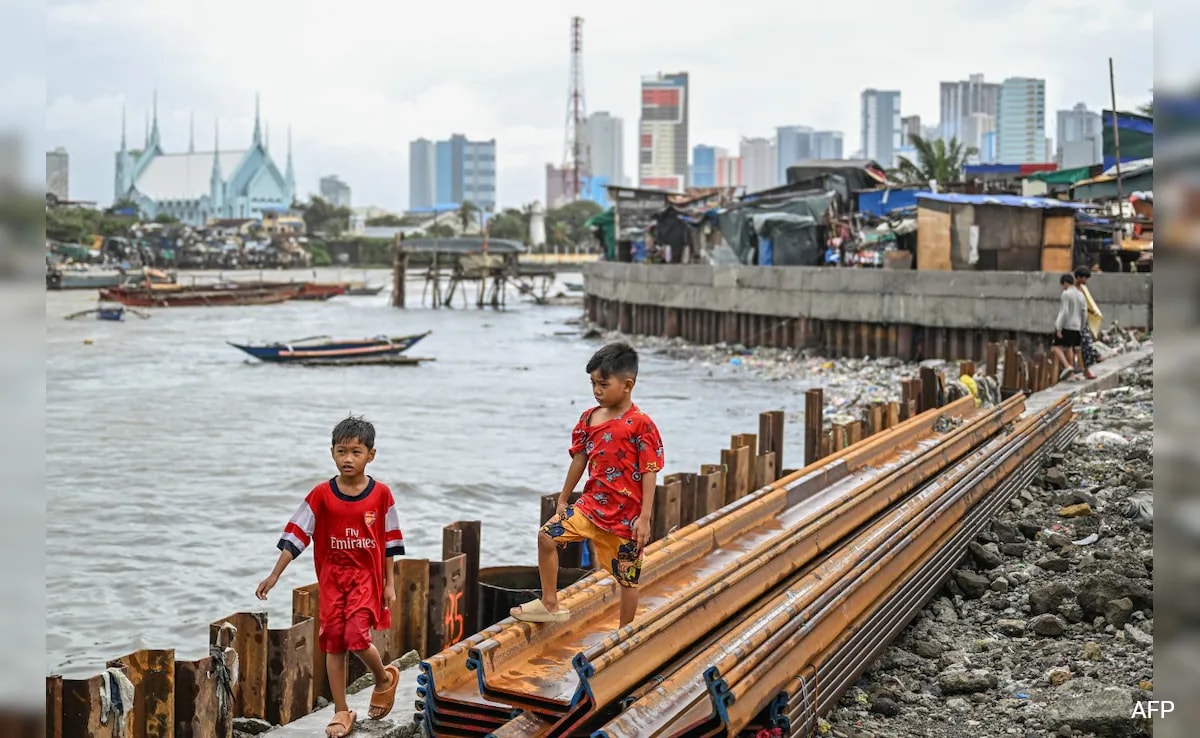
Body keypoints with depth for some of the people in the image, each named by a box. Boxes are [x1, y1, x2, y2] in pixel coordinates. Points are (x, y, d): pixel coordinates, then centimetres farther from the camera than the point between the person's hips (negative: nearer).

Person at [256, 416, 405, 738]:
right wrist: (274, 576, -7)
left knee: (356, 637, -16)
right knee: (333, 642, 3)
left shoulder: (381, 494, -6)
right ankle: (341, 711, 13)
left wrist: (390, 584, 3)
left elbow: (389, 543, 2)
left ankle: (384, 677, 15)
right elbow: (296, 536, -3)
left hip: (367, 576, -2)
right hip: (332, 576, 2)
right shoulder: (321, 495, -5)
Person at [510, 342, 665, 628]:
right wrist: (563, 500, 17)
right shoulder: (589, 418, 3)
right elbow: (579, 460, 13)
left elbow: (650, 473, -15)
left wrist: (644, 518, -17)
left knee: (628, 578, 5)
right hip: (591, 505, 6)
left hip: (626, 516, -6)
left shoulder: (640, 425, -16)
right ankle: (550, 605, 8)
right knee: (547, 536, -5)